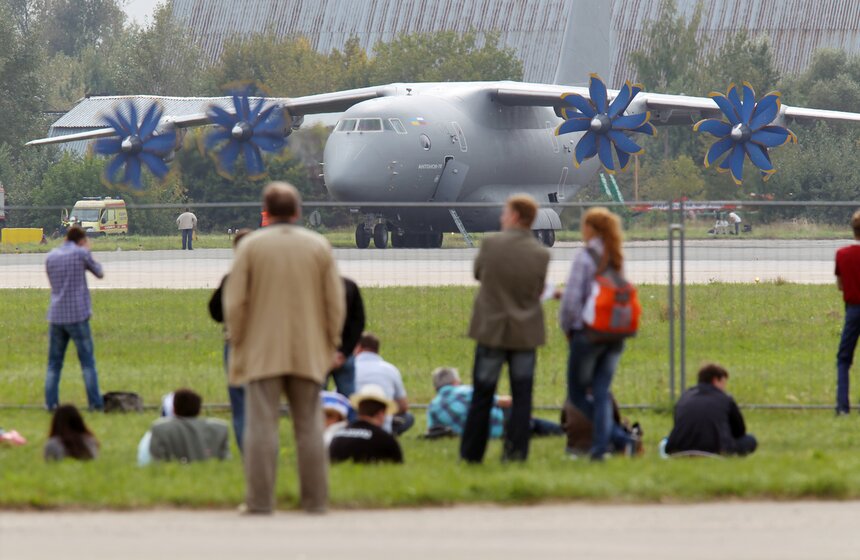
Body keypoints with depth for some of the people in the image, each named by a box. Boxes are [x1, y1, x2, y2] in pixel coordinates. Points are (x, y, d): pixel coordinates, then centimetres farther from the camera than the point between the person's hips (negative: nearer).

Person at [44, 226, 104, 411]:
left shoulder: (51, 256, 10)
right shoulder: (81, 253, -4)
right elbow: (99, 273, 8)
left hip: (56, 317, 4)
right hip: (77, 316, -4)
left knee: (54, 363, 9)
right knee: (87, 362, 1)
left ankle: (51, 402, 3)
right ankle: (95, 402, -1)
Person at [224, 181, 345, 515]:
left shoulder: (251, 246, -2)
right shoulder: (319, 246, 3)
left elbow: (234, 302, -4)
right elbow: (335, 303, 3)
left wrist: (237, 344, 4)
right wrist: (330, 346, 12)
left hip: (262, 353, -2)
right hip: (309, 355, 2)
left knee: (261, 425, -3)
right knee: (309, 427, 6)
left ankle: (260, 501, -7)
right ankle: (315, 501, 5)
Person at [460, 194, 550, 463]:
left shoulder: (491, 244, -11)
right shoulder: (541, 254, -6)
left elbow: (477, 273, 4)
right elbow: (539, 290, 3)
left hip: (491, 329, -1)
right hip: (526, 333, 1)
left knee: (482, 395, 8)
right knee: (521, 396, 6)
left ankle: (471, 452, 13)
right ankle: (516, 450, 1)